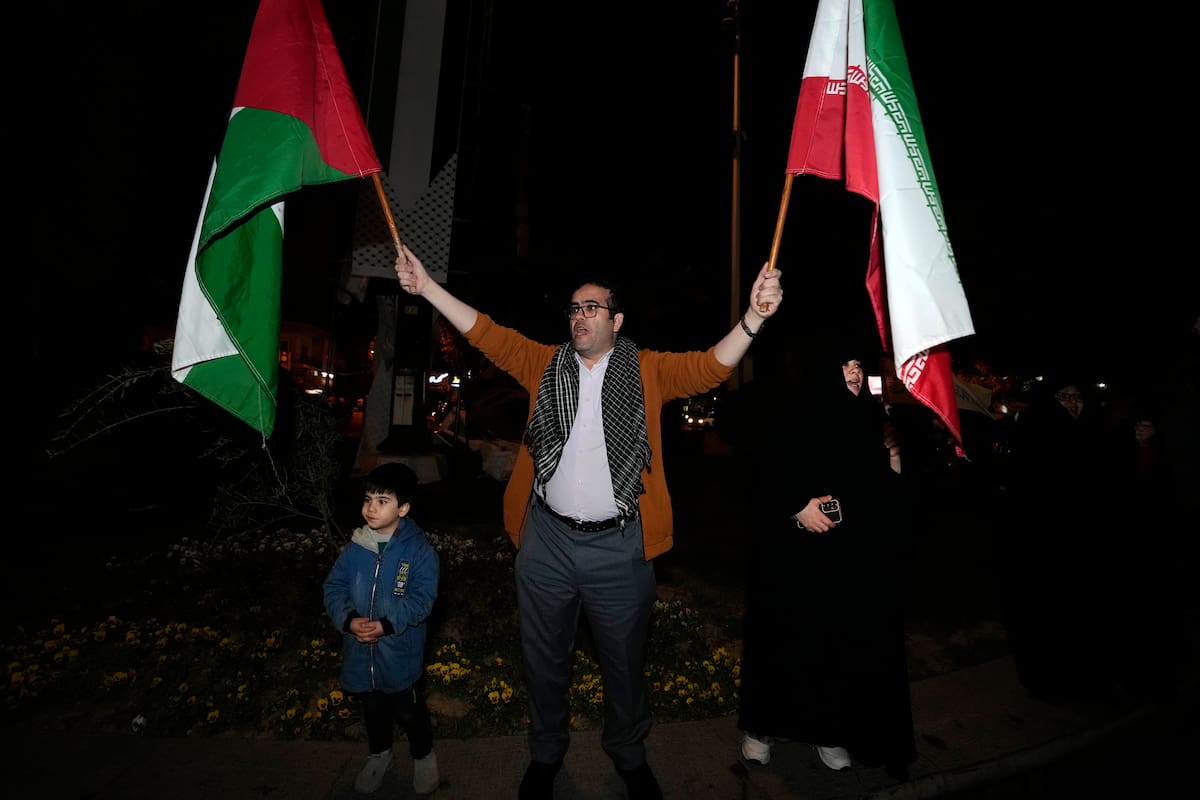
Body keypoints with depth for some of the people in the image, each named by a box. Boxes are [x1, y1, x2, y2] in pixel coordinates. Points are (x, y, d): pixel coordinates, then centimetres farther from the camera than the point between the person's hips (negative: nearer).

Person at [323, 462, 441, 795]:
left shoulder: (419, 550, -17)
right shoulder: (354, 549, -5)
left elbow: (421, 598, -20)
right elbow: (333, 589, -4)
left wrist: (386, 624, -29)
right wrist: (349, 619, -21)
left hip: (401, 654, -3)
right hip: (360, 652, 4)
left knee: (410, 713, 14)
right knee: (373, 710, 25)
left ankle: (423, 755, 42)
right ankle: (379, 754, 52)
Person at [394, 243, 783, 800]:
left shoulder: (649, 371, -3)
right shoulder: (545, 364, 4)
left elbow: (709, 367, -15)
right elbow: (488, 335, 2)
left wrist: (752, 319, -31)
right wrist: (426, 286, -4)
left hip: (620, 546, -1)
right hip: (547, 539, 2)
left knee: (624, 661, 18)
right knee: (545, 659, 21)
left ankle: (628, 753, 46)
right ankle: (546, 752, 47)